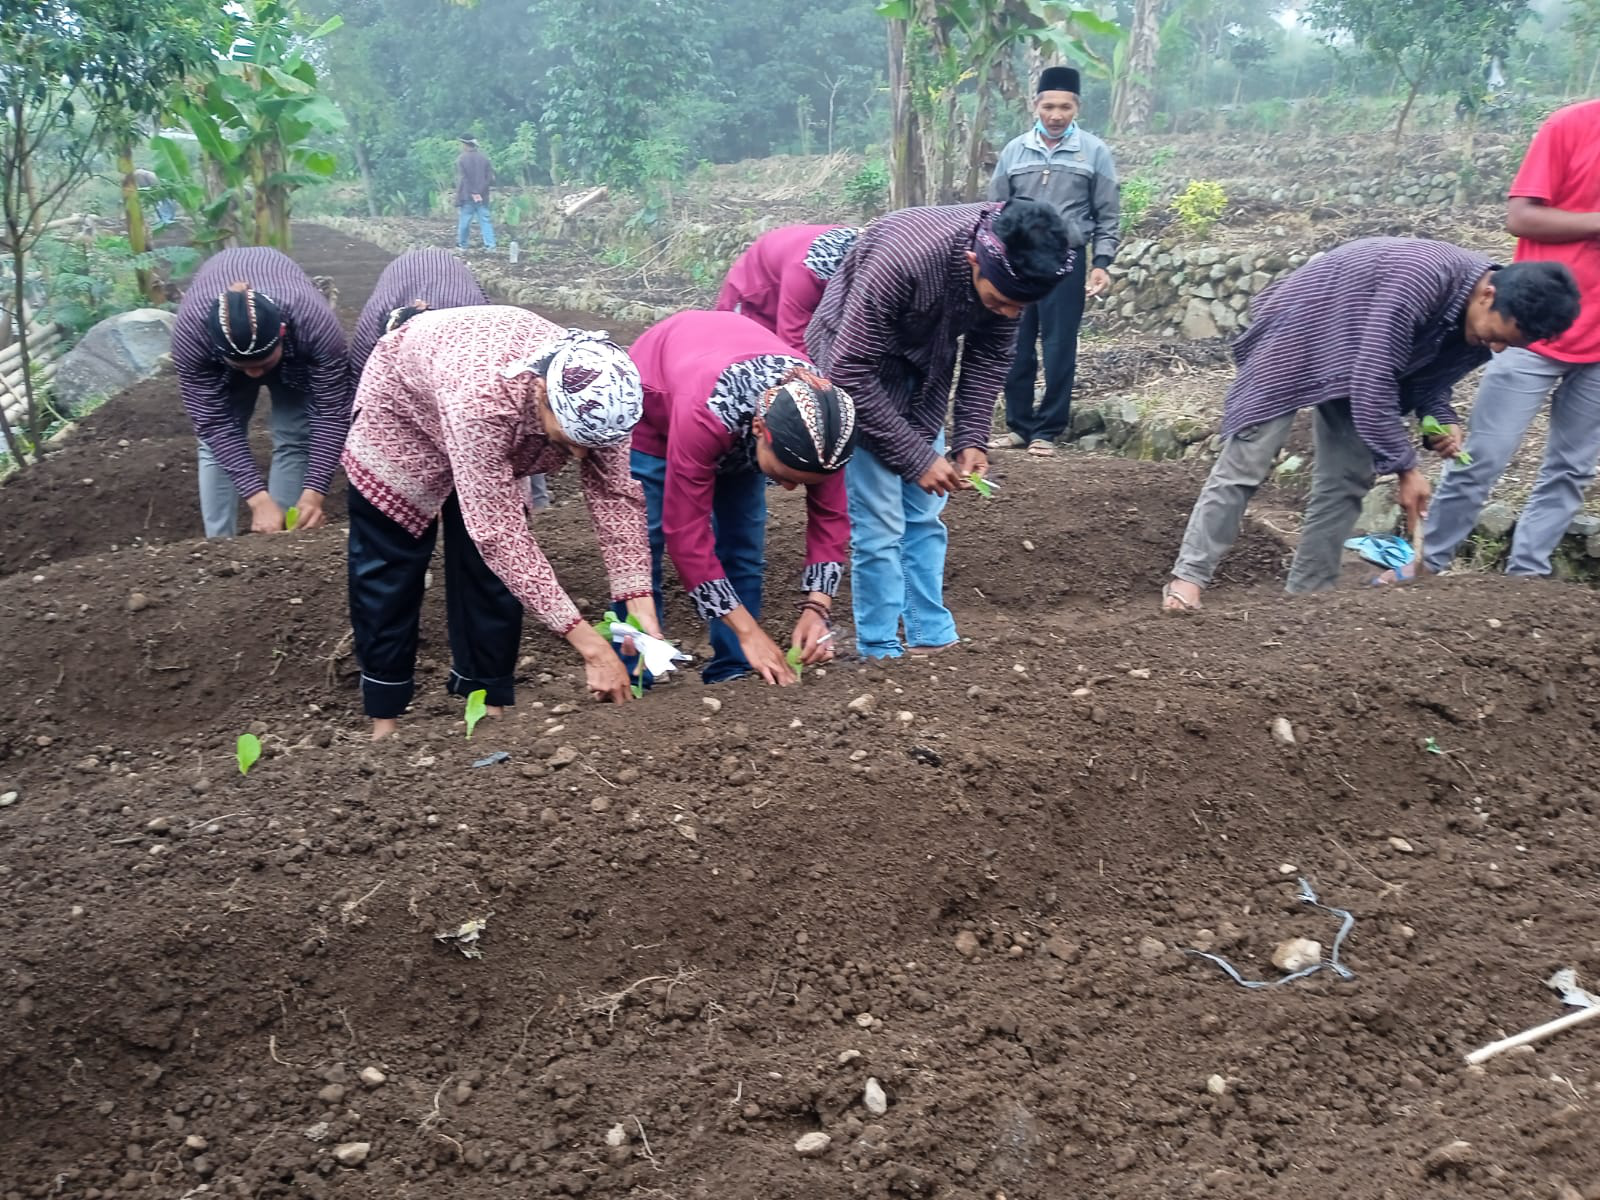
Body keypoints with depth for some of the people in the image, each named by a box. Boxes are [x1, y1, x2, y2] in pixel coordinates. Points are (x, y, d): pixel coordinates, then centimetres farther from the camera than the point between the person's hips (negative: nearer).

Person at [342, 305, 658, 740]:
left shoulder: (598, 395, -34)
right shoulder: (481, 400, -48)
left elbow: (616, 495, -24)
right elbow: (500, 535, -46)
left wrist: (643, 612, -35)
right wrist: (591, 646, -48)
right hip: (403, 405, -4)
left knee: (492, 568, 1)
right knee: (388, 569, 1)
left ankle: (489, 705, 14)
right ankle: (384, 719, 15)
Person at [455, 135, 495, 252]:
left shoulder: (461, 159, -9)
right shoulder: (484, 157, 3)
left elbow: (461, 181, -10)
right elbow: (491, 177, 0)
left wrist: (458, 201, -9)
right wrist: (480, 191, -3)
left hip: (467, 197, -3)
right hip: (482, 197, 3)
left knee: (464, 221, 8)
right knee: (485, 220, 4)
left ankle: (462, 244, 18)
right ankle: (490, 244, -3)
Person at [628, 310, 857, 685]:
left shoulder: (819, 410, -31)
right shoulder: (705, 414, -46)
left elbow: (830, 516, -20)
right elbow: (686, 535, -39)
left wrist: (817, 607, -33)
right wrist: (748, 631, -38)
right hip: (652, 405, -4)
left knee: (744, 547, -3)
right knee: (641, 544, -13)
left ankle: (733, 678, 5)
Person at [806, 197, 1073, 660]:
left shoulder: (1009, 267, -20)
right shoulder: (901, 260, -38)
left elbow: (990, 354, -2)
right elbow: (852, 371, -29)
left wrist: (972, 438, -11)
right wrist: (916, 457, -25)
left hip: (923, 373, 6)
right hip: (856, 369, -6)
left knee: (924, 516, 9)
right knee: (879, 524, -9)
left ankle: (932, 639, 17)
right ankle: (881, 655, 2)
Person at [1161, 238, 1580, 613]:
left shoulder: (1477, 317, -10)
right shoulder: (1423, 278, -37)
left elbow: (1426, 371, 7)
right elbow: (1373, 381, -36)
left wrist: (1443, 420, -14)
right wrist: (1406, 467, -30)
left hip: (1352, 357, 8)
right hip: (1298, 337, -8)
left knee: (1349, 479, 1)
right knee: (1246, 465, -12)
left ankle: (1307, 594, 7)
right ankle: (1188, 577, -9)